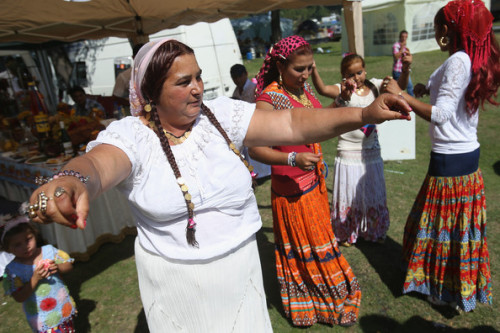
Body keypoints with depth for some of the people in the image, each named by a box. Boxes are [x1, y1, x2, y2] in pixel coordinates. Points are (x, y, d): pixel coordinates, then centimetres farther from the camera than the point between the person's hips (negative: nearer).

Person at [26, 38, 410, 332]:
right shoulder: (130, 135, -13)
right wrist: (70, 179, -59)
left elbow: (291, 124, -13)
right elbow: (99, 162, -35)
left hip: (240, 265, 3)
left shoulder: (221, 114, -7)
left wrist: (362, 114, -23)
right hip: (174, 279, -2)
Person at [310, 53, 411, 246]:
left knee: (373, 194, 18)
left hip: (371, 152, 5)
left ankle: (374, 231, 39)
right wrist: (313, 70, -42)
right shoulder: (342, 90, -10)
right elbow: (322, 89, -27)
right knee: (349, 195, 7)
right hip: (348, 154, -4)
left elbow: (400, 85, -2)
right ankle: (345, 234, 28)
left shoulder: (374, 86, 3)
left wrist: (406, 68, -20)